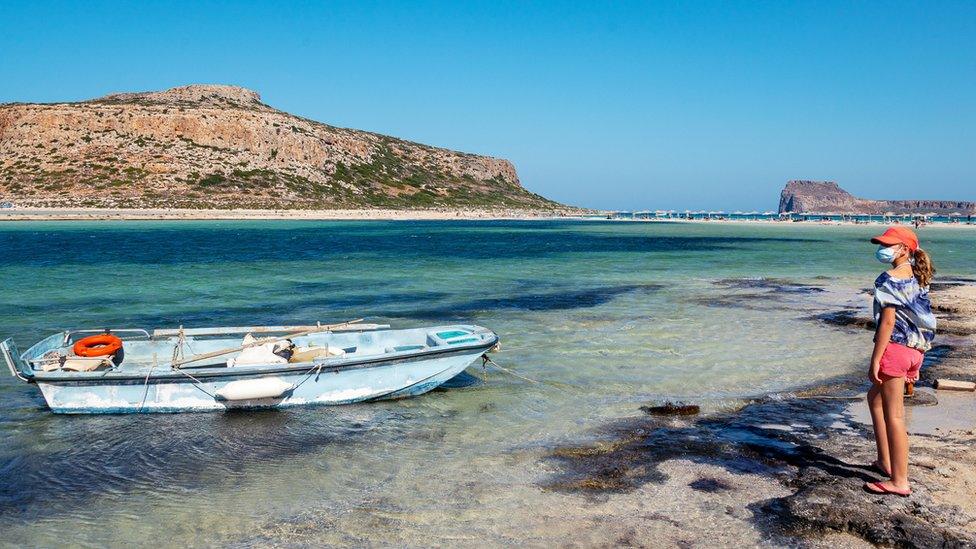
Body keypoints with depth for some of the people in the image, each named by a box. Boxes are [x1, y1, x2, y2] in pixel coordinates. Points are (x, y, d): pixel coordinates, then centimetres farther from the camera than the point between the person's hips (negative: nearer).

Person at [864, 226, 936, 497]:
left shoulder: (891, 278, -14)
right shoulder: (918, 277, 12)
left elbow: (887, 321, -18)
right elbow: (921, 319, 15)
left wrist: (875, 360, -17)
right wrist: (915, 360, 20)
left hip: (895, 346, -10)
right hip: (916, 349, 10)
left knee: (893, 415, -3)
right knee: (875, 397, 25)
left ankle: (899, 481, 1)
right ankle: (886, 461, 29)